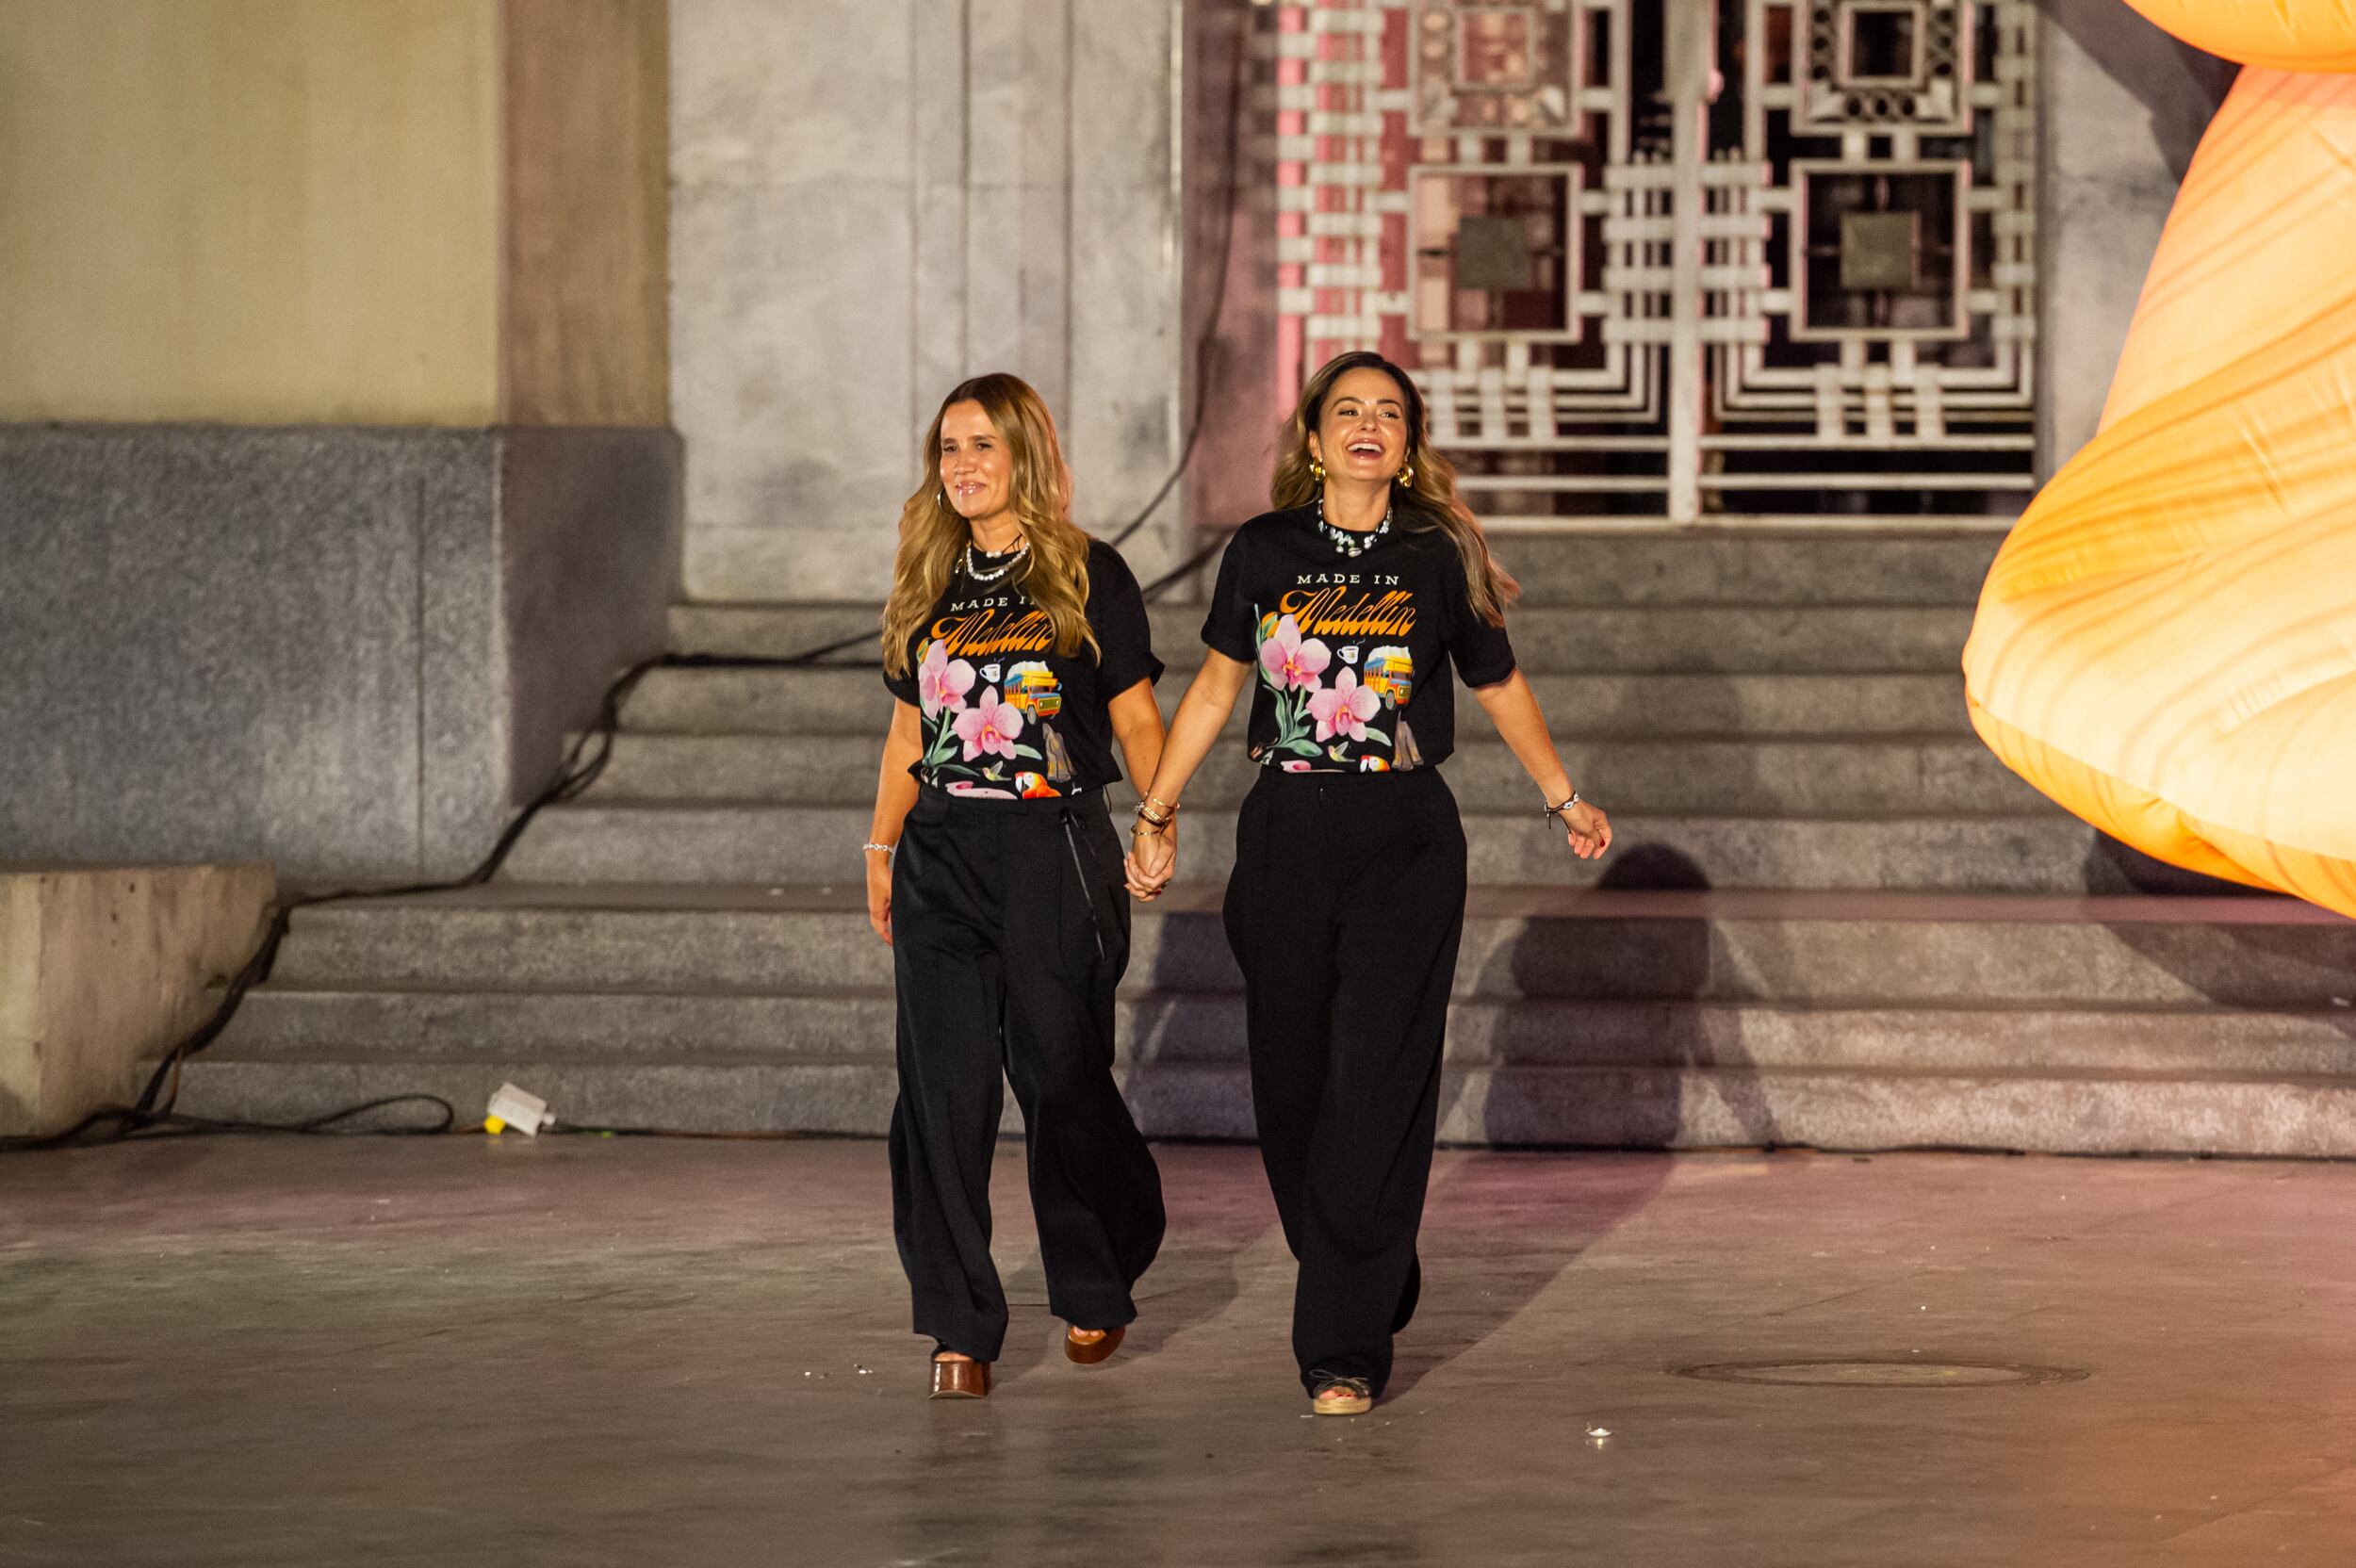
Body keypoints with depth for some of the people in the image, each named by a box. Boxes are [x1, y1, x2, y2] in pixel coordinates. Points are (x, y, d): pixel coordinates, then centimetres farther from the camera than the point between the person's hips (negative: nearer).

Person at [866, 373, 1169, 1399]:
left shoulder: (1089, 576, 0)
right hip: (942, 857, 4)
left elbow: (1135, 716, 0)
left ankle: (1095, 1289, 24)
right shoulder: (929, 584, 14)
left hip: (1055, 853, -4)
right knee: (943, 1089, -3)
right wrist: (881, 849, 15)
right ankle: (958, 1326, 0)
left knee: (1063, 1076, 0)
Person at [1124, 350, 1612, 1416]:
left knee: (1377, 1086, -9)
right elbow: (1216, 687, 15)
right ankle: (1370, 1292, 25)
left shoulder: (1439, 559, 2)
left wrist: (1563, 801, 22)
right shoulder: (1264, 553, 6)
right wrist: (1157, 813, 13)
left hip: (1406, 839, -2)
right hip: (1287, 835, 2)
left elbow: (1501, 688, 16)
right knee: (1292, 1083, 4)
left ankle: (1345, 1350, -9)